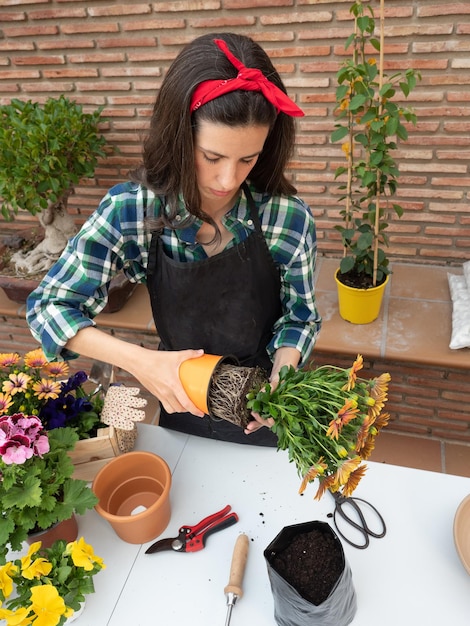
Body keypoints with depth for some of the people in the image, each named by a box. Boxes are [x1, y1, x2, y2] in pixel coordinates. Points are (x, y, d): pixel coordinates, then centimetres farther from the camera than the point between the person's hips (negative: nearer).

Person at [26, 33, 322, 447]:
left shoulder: (289, 218, -24)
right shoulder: (131, 210, -24)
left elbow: (299, 318, -10)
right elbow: (47, 307, -18)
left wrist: (277, 380, -29)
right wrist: (141, 361, -31)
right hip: (183, 405, 1)